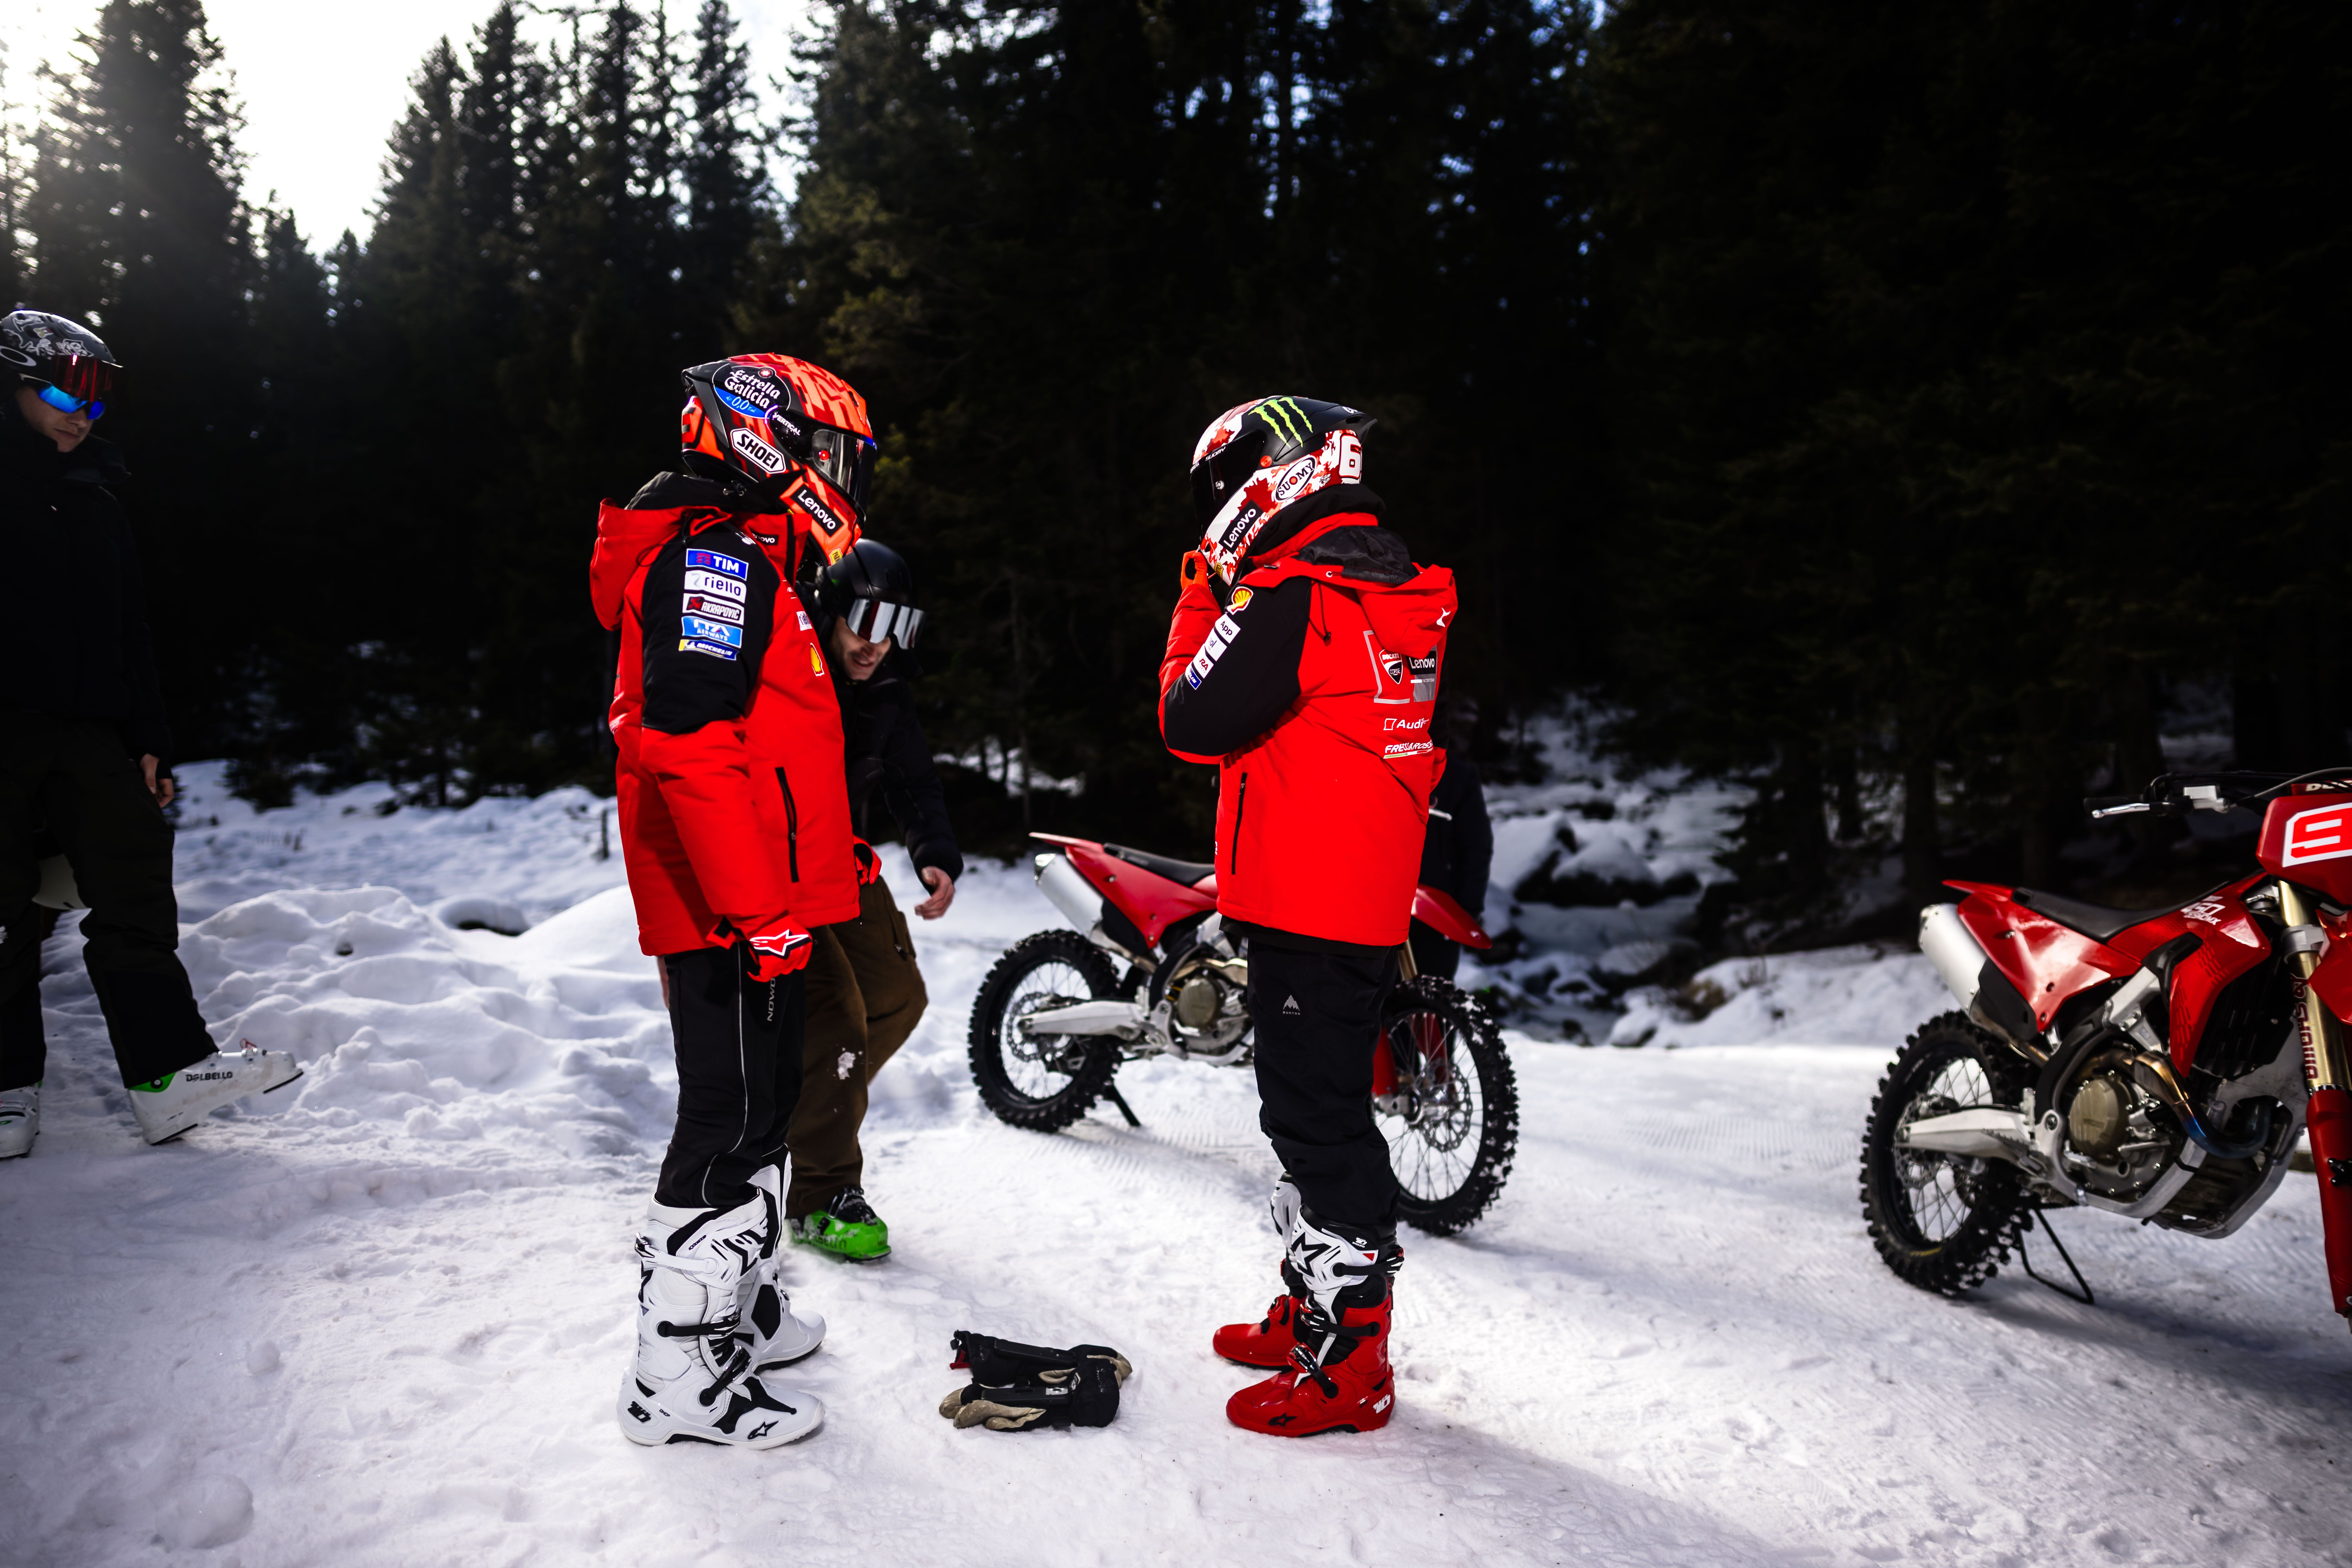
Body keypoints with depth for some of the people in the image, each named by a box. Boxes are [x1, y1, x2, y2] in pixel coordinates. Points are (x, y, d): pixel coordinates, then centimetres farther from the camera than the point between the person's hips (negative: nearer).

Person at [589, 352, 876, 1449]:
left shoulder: (748, 558, 21)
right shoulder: (715, 555, -14)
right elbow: (689, 742, -25)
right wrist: (759, 905, -27)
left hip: (745, 905, 11)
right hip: (738, 908, -11)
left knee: (756, 1109, 19)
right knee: (734, 1121, -5)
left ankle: (736, 1308, 34)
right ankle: (679, 1377, 6)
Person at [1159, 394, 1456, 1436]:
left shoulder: (1293, 594, -17)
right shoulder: (1402, 590, 13)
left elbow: (1195, 724, -11)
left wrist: (1202, 601, 0)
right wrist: (1232, 596, 17)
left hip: (1302, 905, -10)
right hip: (1372, 904, 10)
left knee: (1318, 1121, -3)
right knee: (1325, 1107, 18)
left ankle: (1346, 1367, 6)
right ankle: (1313, 1311, 32)